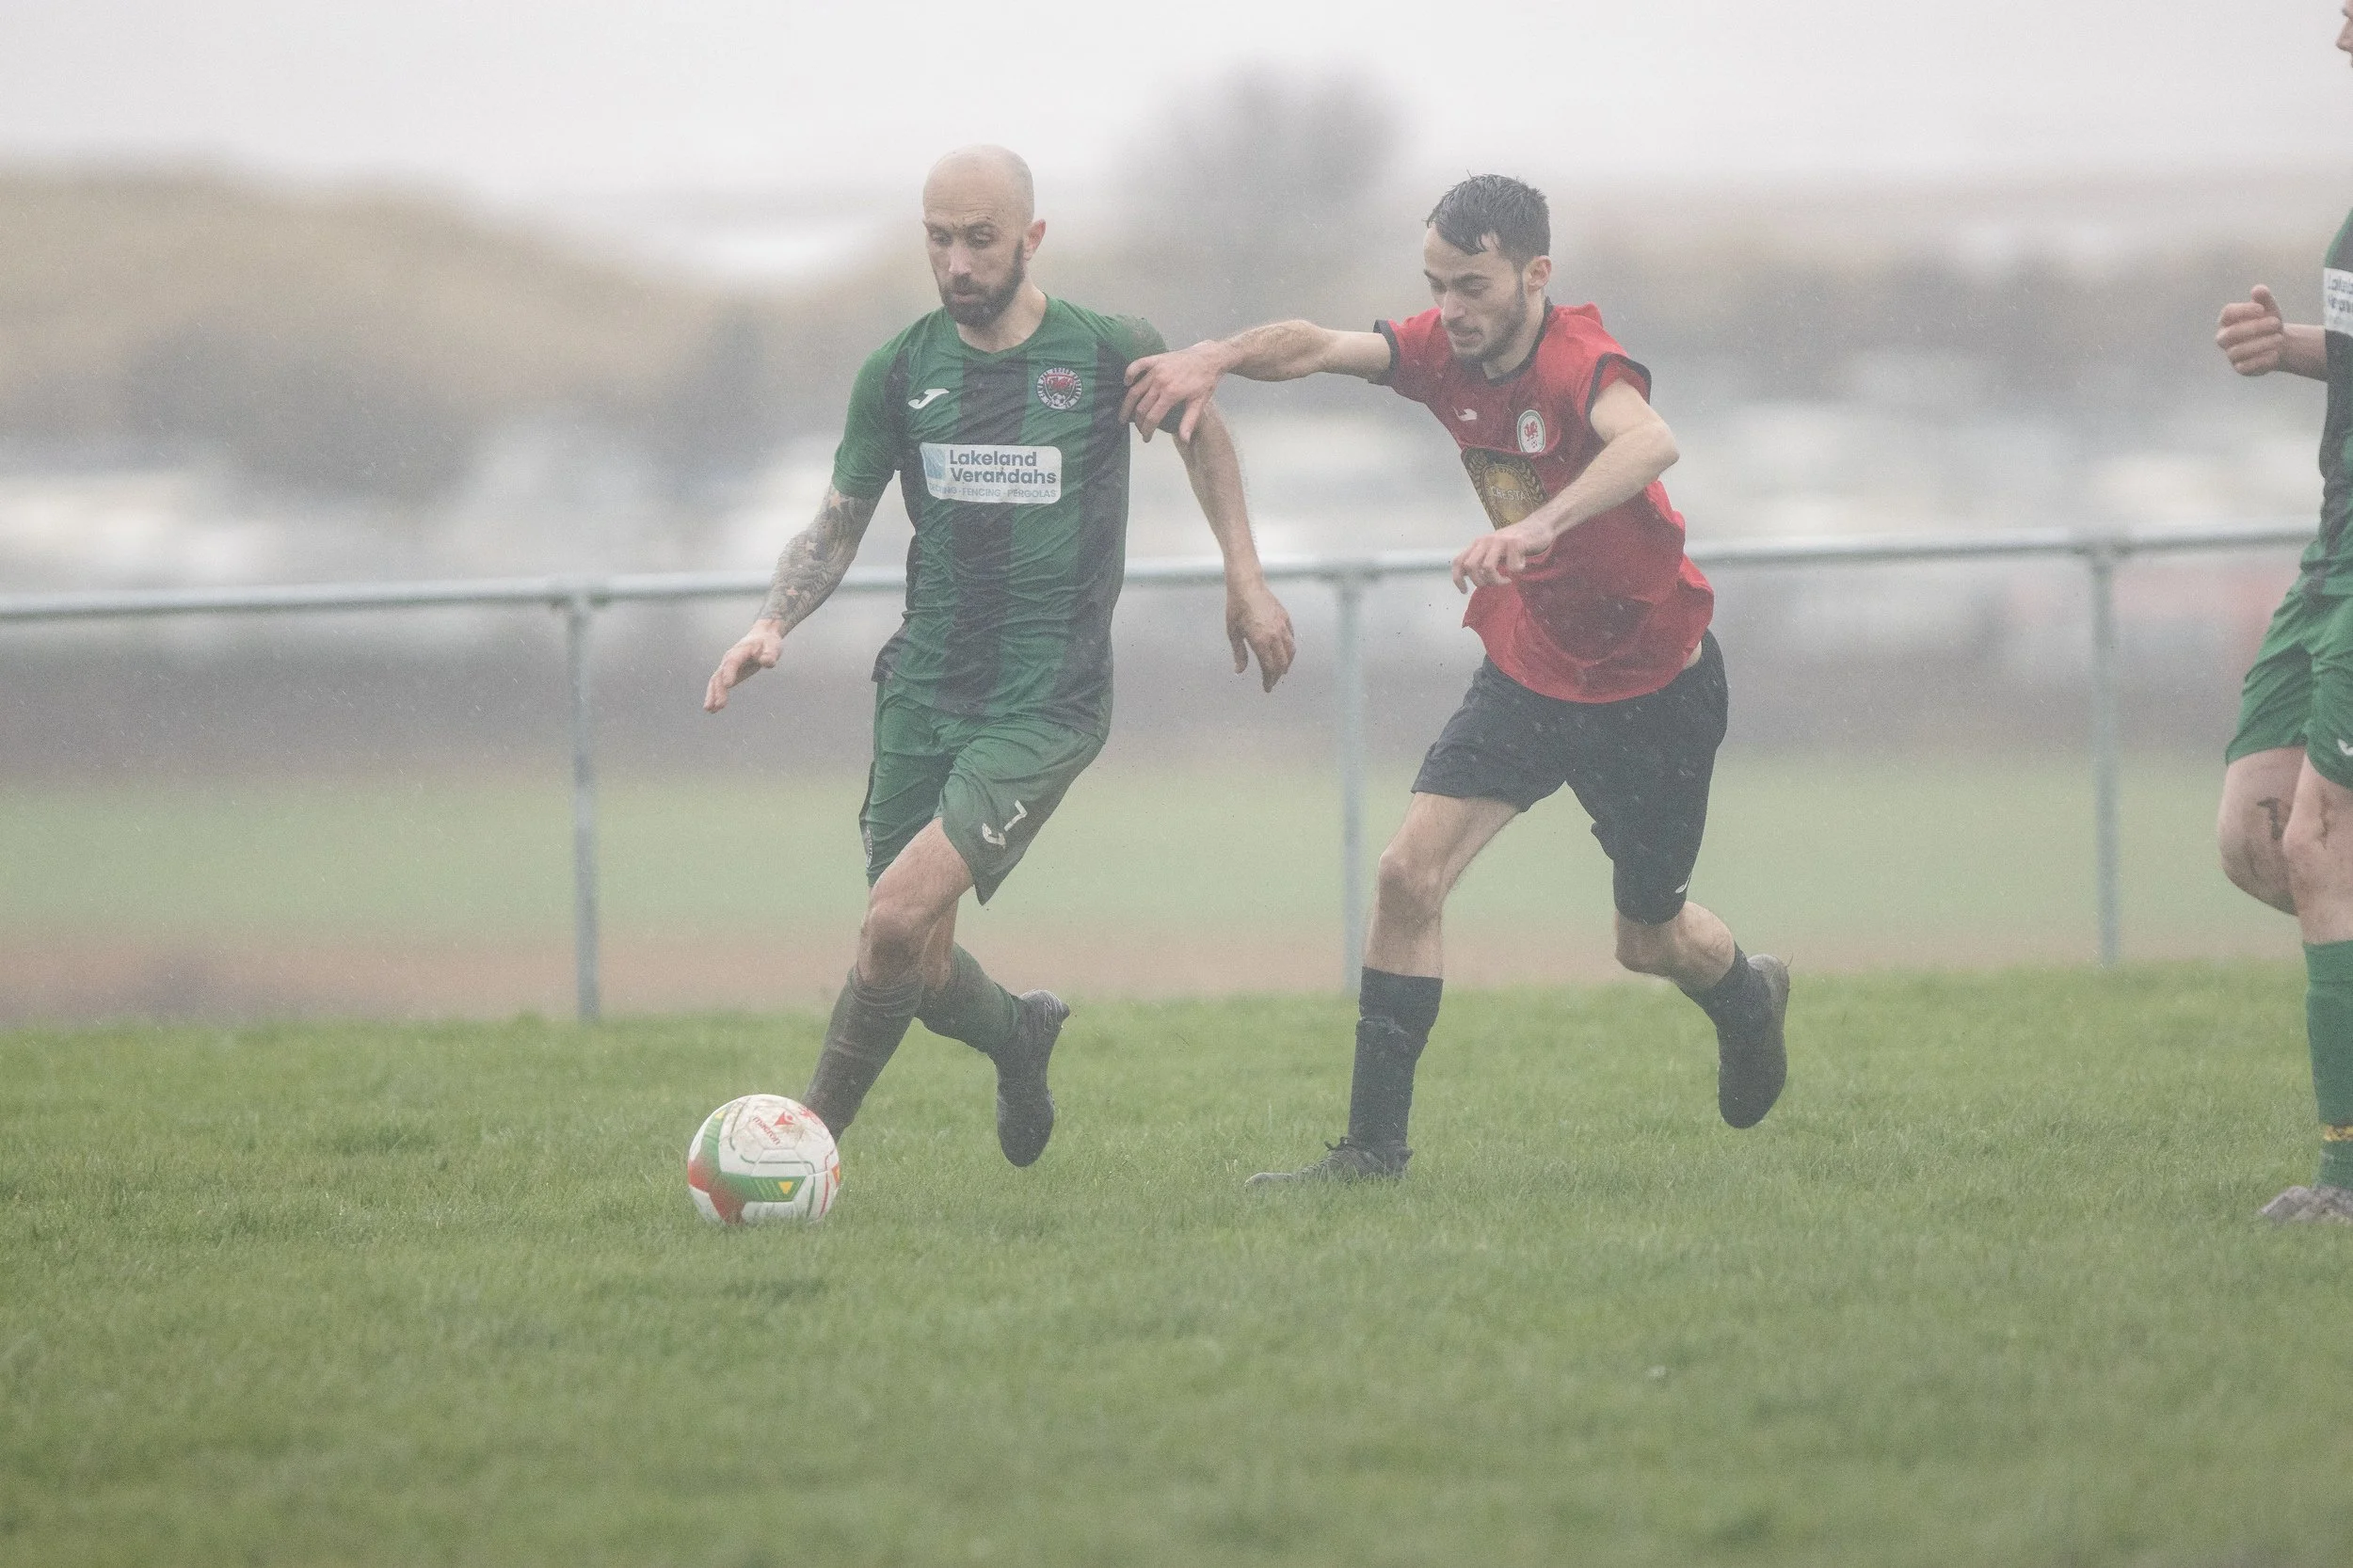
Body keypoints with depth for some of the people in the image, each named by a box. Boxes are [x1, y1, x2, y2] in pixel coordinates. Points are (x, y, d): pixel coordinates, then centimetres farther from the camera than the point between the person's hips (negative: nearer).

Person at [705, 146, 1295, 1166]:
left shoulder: (1110, 353, -5)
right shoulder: (900, 373, 2)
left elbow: (1197, 426, 17)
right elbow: (840, 521, 12)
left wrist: (1244, 577, 15)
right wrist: (773, 626, -6)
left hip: (1046, 703, -4)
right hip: (924, 690, 4)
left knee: (901, 918, -22)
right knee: (922, 971, 7)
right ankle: (1020, 1039, 41)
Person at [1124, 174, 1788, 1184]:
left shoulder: (1578, 361, -29)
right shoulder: (1446, 353, -8)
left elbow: (1648, 442, -49)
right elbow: (1315, 346, -15)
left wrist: (1543, 523, -66)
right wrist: (1214, 360, -36)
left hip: (1653, 682, -5)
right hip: (1528, 669, 5)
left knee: (1650, 940, 11)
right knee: (1409, 874, -12)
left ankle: (1748, 999, 48)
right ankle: (1373, 1146, -6)